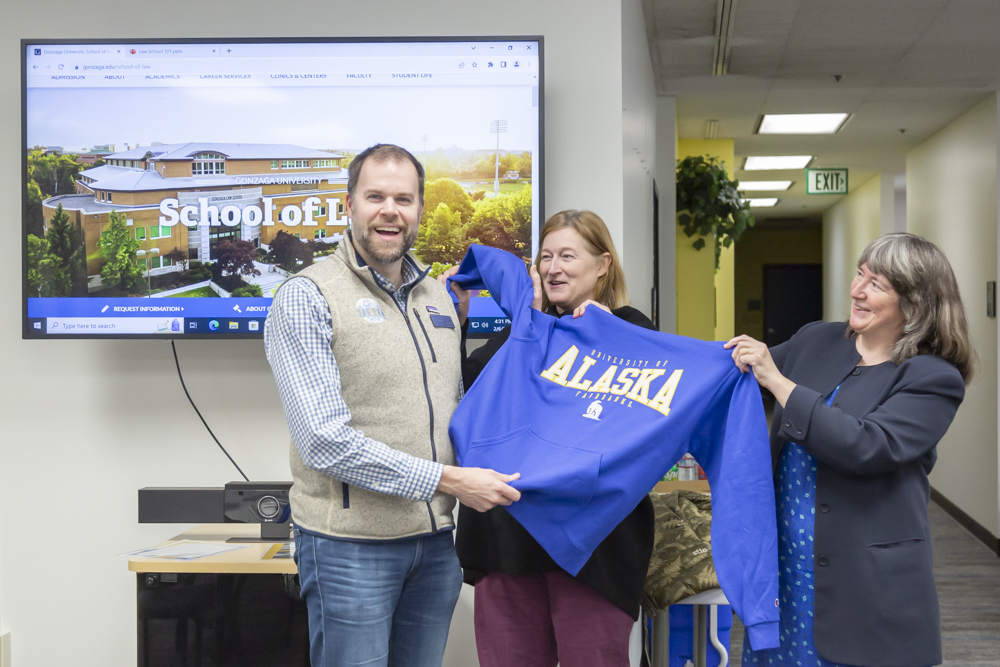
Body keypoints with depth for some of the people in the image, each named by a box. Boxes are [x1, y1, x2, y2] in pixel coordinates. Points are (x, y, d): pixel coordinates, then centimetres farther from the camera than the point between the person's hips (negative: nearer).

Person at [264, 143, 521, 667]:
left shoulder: (438, 299, 13)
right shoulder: (306, 297, -9)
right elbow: (326, 440, -18)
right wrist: (447, 480, -16)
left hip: (435, 540, 6)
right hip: (350, 544, -6)